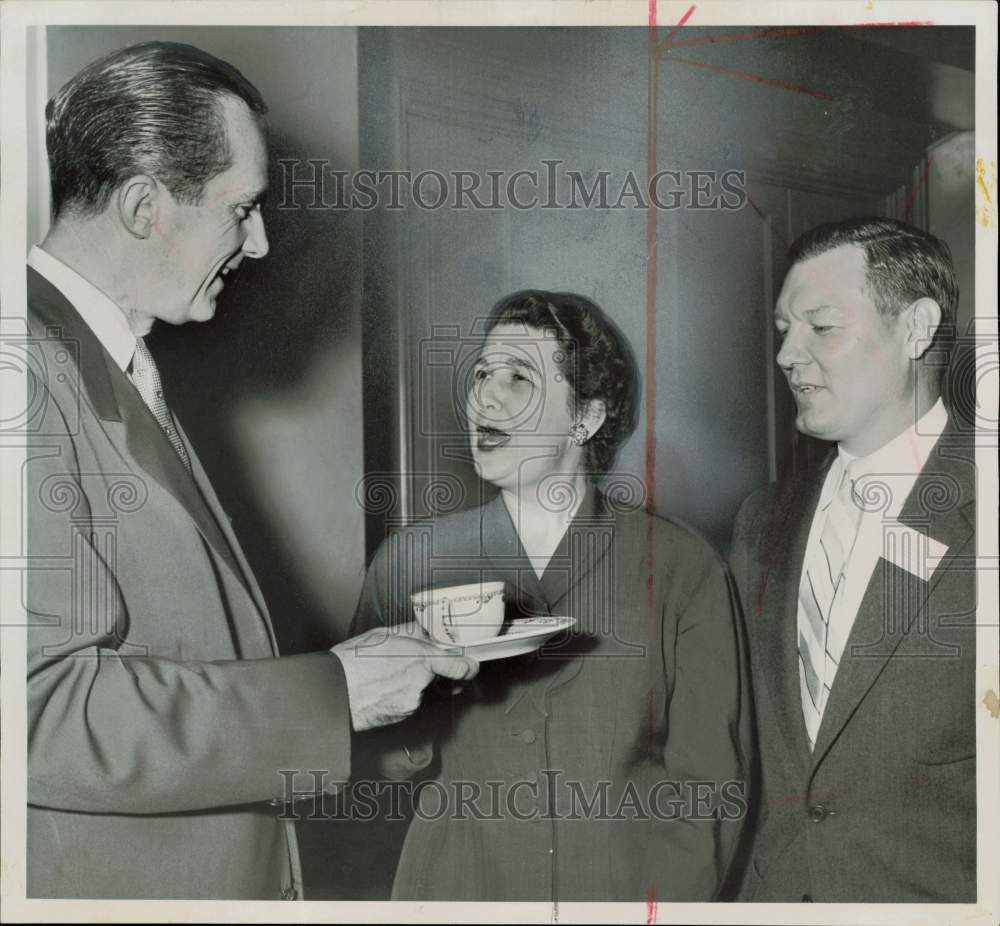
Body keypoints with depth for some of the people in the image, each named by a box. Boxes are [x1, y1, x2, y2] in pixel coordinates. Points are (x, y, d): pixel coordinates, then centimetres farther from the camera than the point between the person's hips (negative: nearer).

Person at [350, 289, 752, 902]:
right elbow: (372, 769, -3)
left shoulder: (685, 570, -10)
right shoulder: (409, 560, -6)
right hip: (456, 886, 2)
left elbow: (707, 785, -7)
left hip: (624, 892, -1)